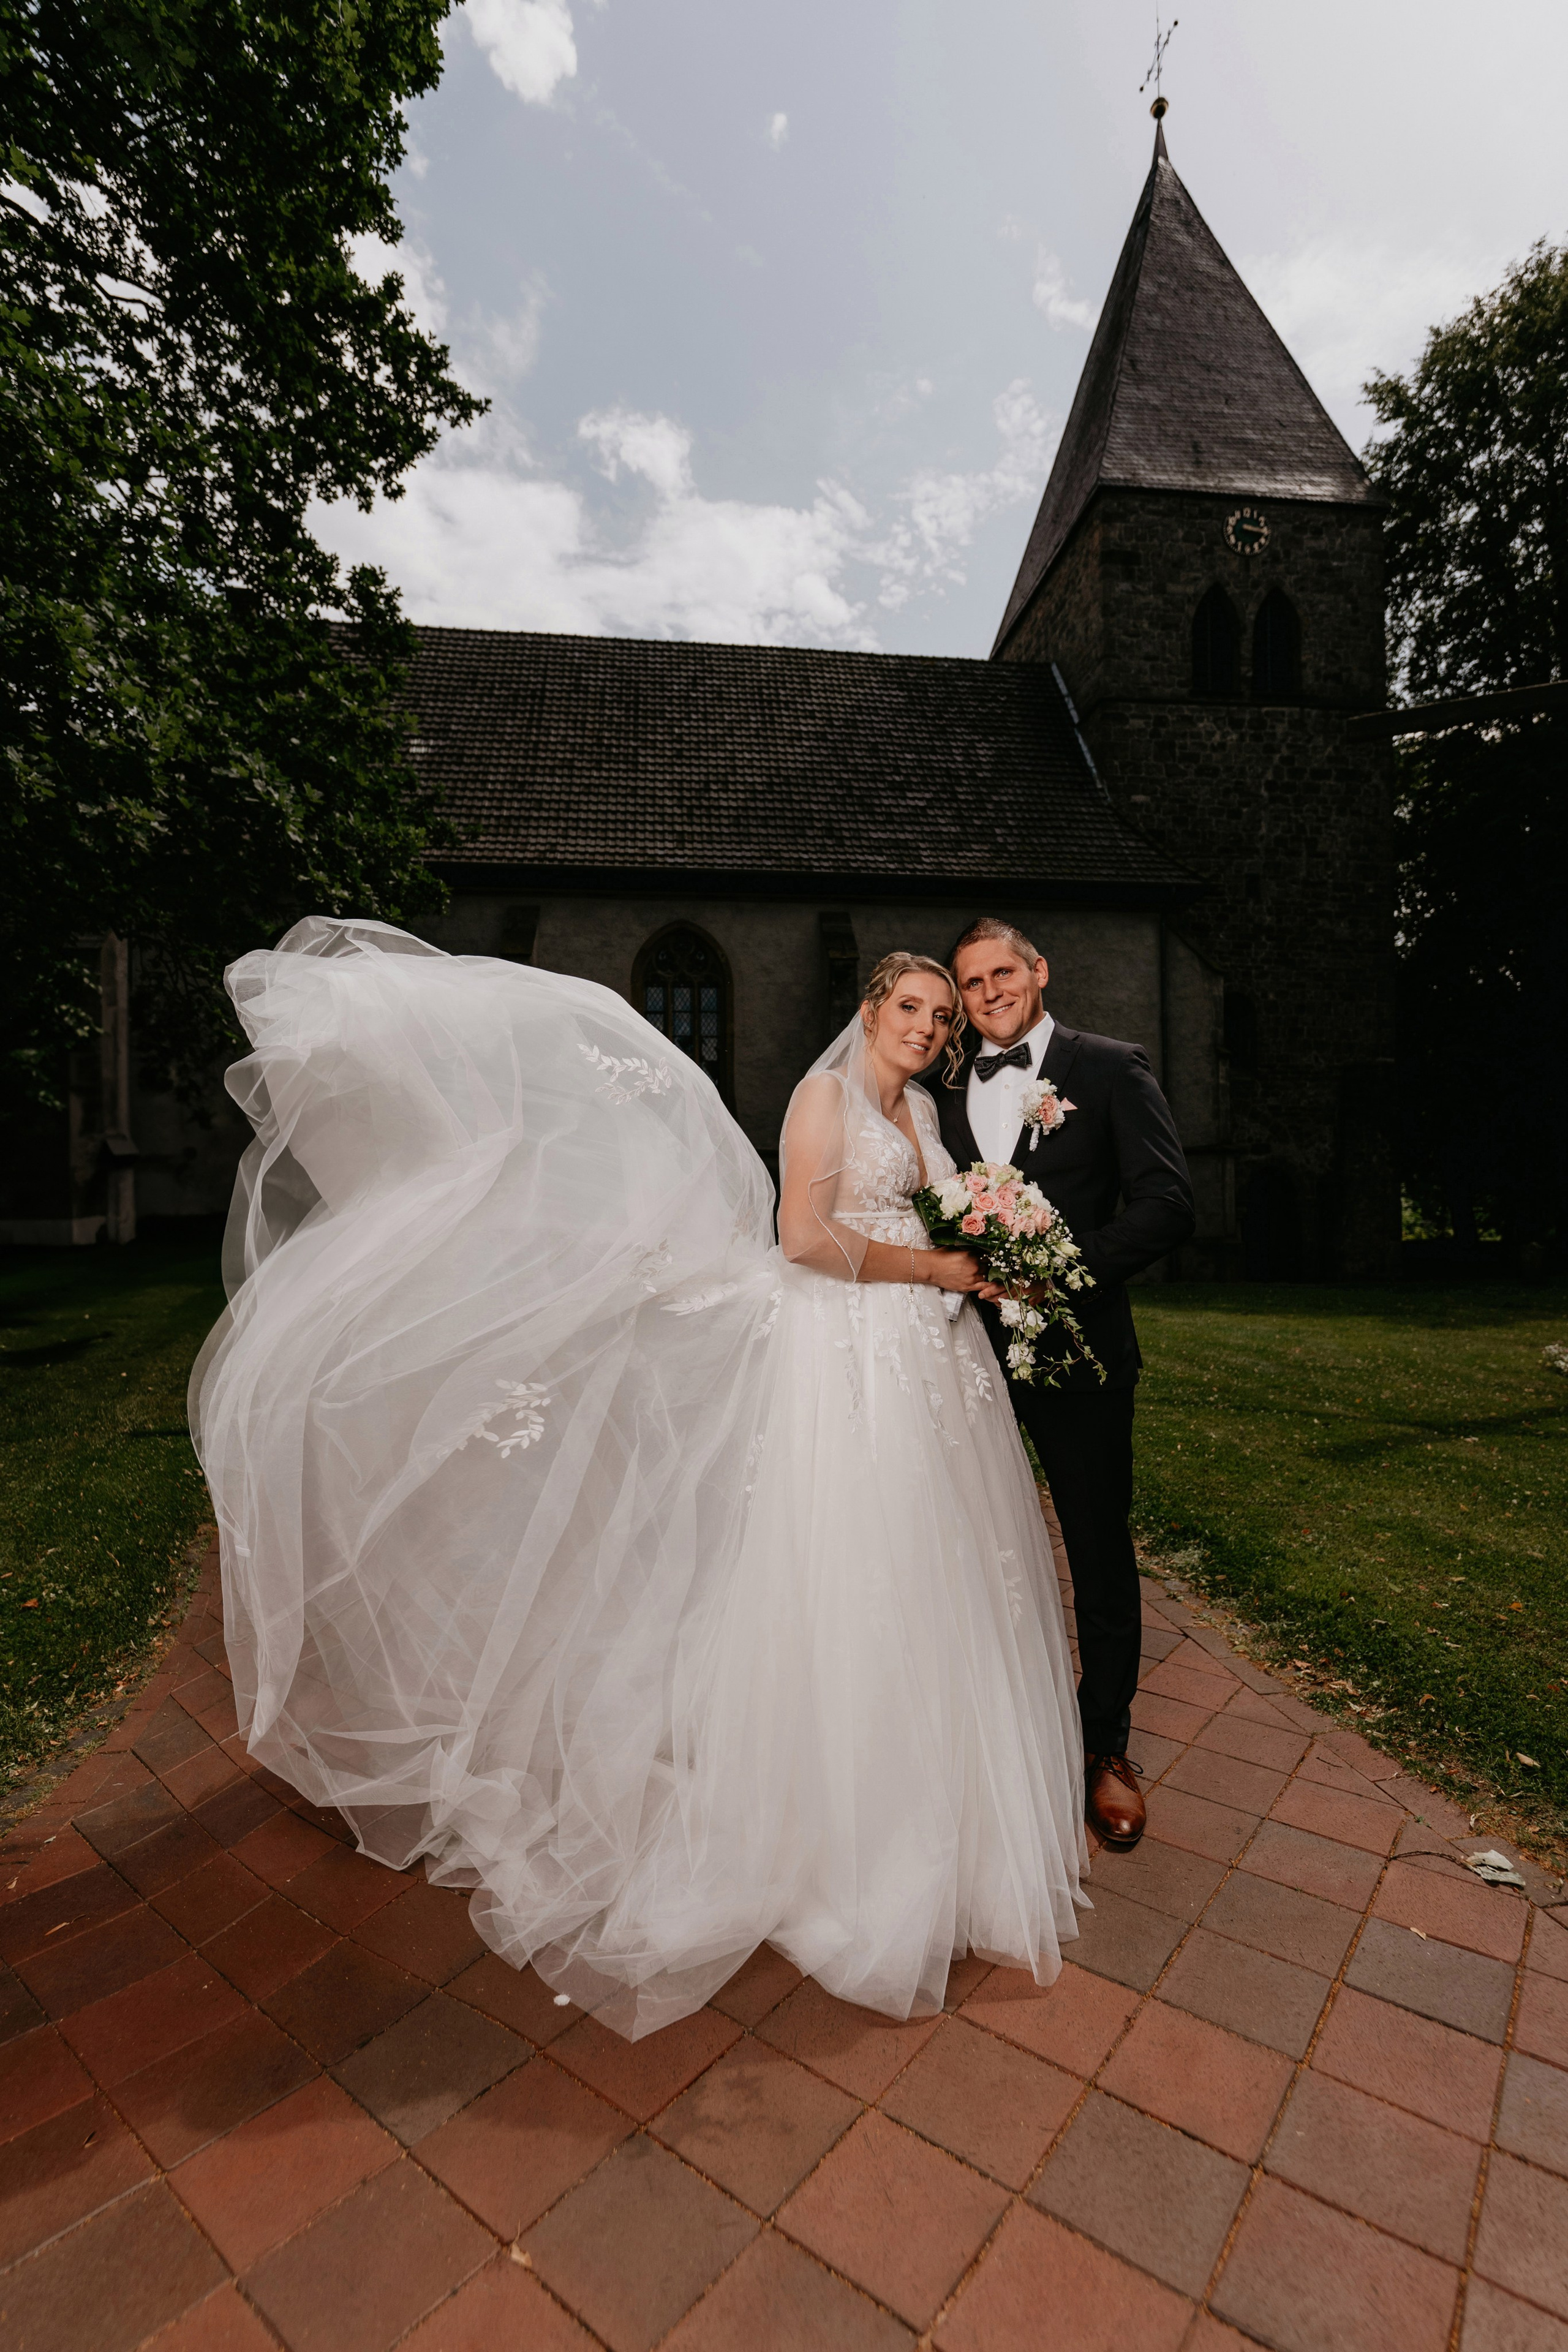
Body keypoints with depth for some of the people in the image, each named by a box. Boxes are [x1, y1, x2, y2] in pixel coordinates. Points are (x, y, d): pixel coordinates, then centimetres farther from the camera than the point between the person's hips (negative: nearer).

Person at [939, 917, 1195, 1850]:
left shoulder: (1113, 1068, -3)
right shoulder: (943, 1087, 8)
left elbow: (1167, 1203, -11)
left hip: (1077, 1347, -3)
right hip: (968, 1346, 4)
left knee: (1102, 1555, 11)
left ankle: (1106, 1746, 33)